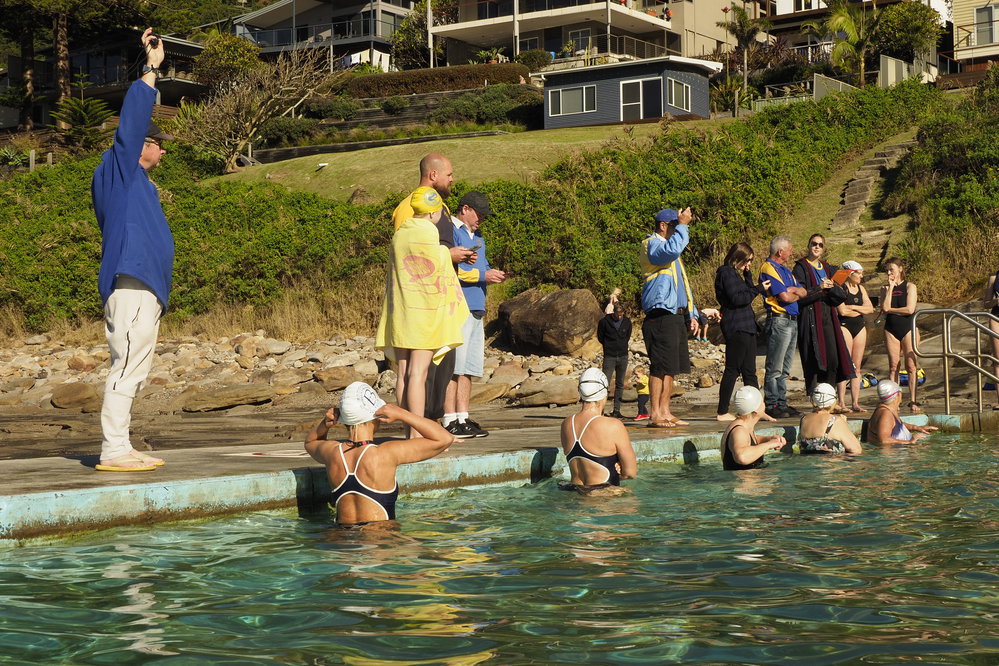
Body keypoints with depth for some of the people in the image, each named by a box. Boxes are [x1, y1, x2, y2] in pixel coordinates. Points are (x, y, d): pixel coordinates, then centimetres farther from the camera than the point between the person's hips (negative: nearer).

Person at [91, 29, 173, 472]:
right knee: (126, 365, -13)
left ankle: (119, 448, 11)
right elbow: (131, 121, -11)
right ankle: (113, 451, -13)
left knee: (133, 370, 9)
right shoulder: (119, 168, -2)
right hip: (131, 284, -10)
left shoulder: (135, 180, 23)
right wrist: (151, 69, -10)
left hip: (145, 287, 10)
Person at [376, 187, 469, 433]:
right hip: (425, 310, -7)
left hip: (399, 312, 7)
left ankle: (410, 431, 8)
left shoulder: (398, 235, 13)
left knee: (404, 373, 5)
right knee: (418, 373, -10)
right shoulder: (428, 233, -9)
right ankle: (418, 434, -11)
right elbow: (437, 269, -6)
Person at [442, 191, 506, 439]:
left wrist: (492, 274, 7)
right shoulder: (450, 231, -5)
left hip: (476, 308, 9)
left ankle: (463, 419, 11)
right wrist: (482, 275, -14)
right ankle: (450, 421, -9)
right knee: (453, 366, -10)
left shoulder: (477, 237, 27)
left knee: (468, 368, 8)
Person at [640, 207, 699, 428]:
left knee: (671, 368, 10)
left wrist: (691, 314, 24)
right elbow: (671, 250, -30)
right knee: (660, 367, -10)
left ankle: (665, 412, 14)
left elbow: (682, 285, 30)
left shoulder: (668, 247, 27)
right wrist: (682, 225, -18)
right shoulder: (652, 244, -4)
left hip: (676, 317, 10)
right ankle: (655, 415, -7)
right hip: (660, 317, -10)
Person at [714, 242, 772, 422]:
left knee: (749, 371, 10)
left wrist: (748, 275, 9)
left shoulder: (734, 273, 21)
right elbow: (737, 299, -18)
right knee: (732, 370, -7)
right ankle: (722, 412, -4)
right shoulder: (727, 273, -10)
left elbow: (747, 295, 18)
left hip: (745, 327, 10)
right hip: (736, 328, -10)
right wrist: (759, 289, -12)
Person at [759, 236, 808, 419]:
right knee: (774, 369, -7)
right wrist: (796, 294, 4)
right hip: (779, 320, -10)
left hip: (792, 321, 10)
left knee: (784, 369, 12)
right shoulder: (769, 268, -10)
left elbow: (803, 292, 14)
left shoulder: (785, 270, 20)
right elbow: (785, 297, -18)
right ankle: (771, 406, -4)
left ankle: (781, 403, 16)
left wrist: (793, 290, -7)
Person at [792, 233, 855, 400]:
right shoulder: (801, 267, 1)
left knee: (833, 359, -1)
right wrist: (819, 288, -20)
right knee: (813, 360, -9)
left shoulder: (827, 269, 18)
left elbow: (842, 295, 9)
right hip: (810, 316, -5)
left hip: (828, 317, 5)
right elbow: (799, 295, -10)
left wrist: (831, 286, -11)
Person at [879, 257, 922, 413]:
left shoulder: (909, 286, 1)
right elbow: (885, 307, -7)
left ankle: (913, 402, -6)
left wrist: (890, 310, -2)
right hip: (891, 330, 3)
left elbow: (910, 309, -11)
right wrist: (890, 287, -5)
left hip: (908, 328, -3)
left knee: (911, 366, -7)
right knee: (893, 367, 0)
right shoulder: (885, 288, 9)